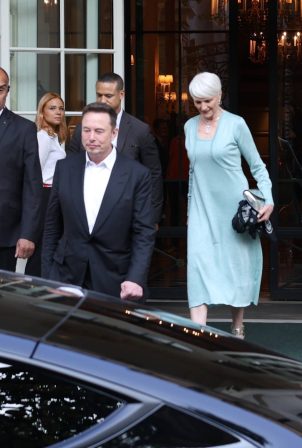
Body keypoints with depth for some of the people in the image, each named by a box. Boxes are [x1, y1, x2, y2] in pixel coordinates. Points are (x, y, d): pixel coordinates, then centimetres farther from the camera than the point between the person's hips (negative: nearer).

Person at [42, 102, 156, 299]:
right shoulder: (65, 168, 4)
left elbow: (144, 233, -5)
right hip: (67, 276, 2)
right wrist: (47, 275, 6)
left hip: (114, 282, -2)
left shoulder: (137, 174, -4)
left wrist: (135, 278, -17)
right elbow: (52, 226, 10)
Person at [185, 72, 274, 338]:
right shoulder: (190, 127, 7)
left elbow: (257, 166, -1)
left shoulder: (236, 124, -6)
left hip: (234, 206, -3)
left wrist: (268, 200, -12)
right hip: (203, 209, 3)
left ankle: (237, 329, 22)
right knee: (199, 266, -10)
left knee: (237, 265, 6)